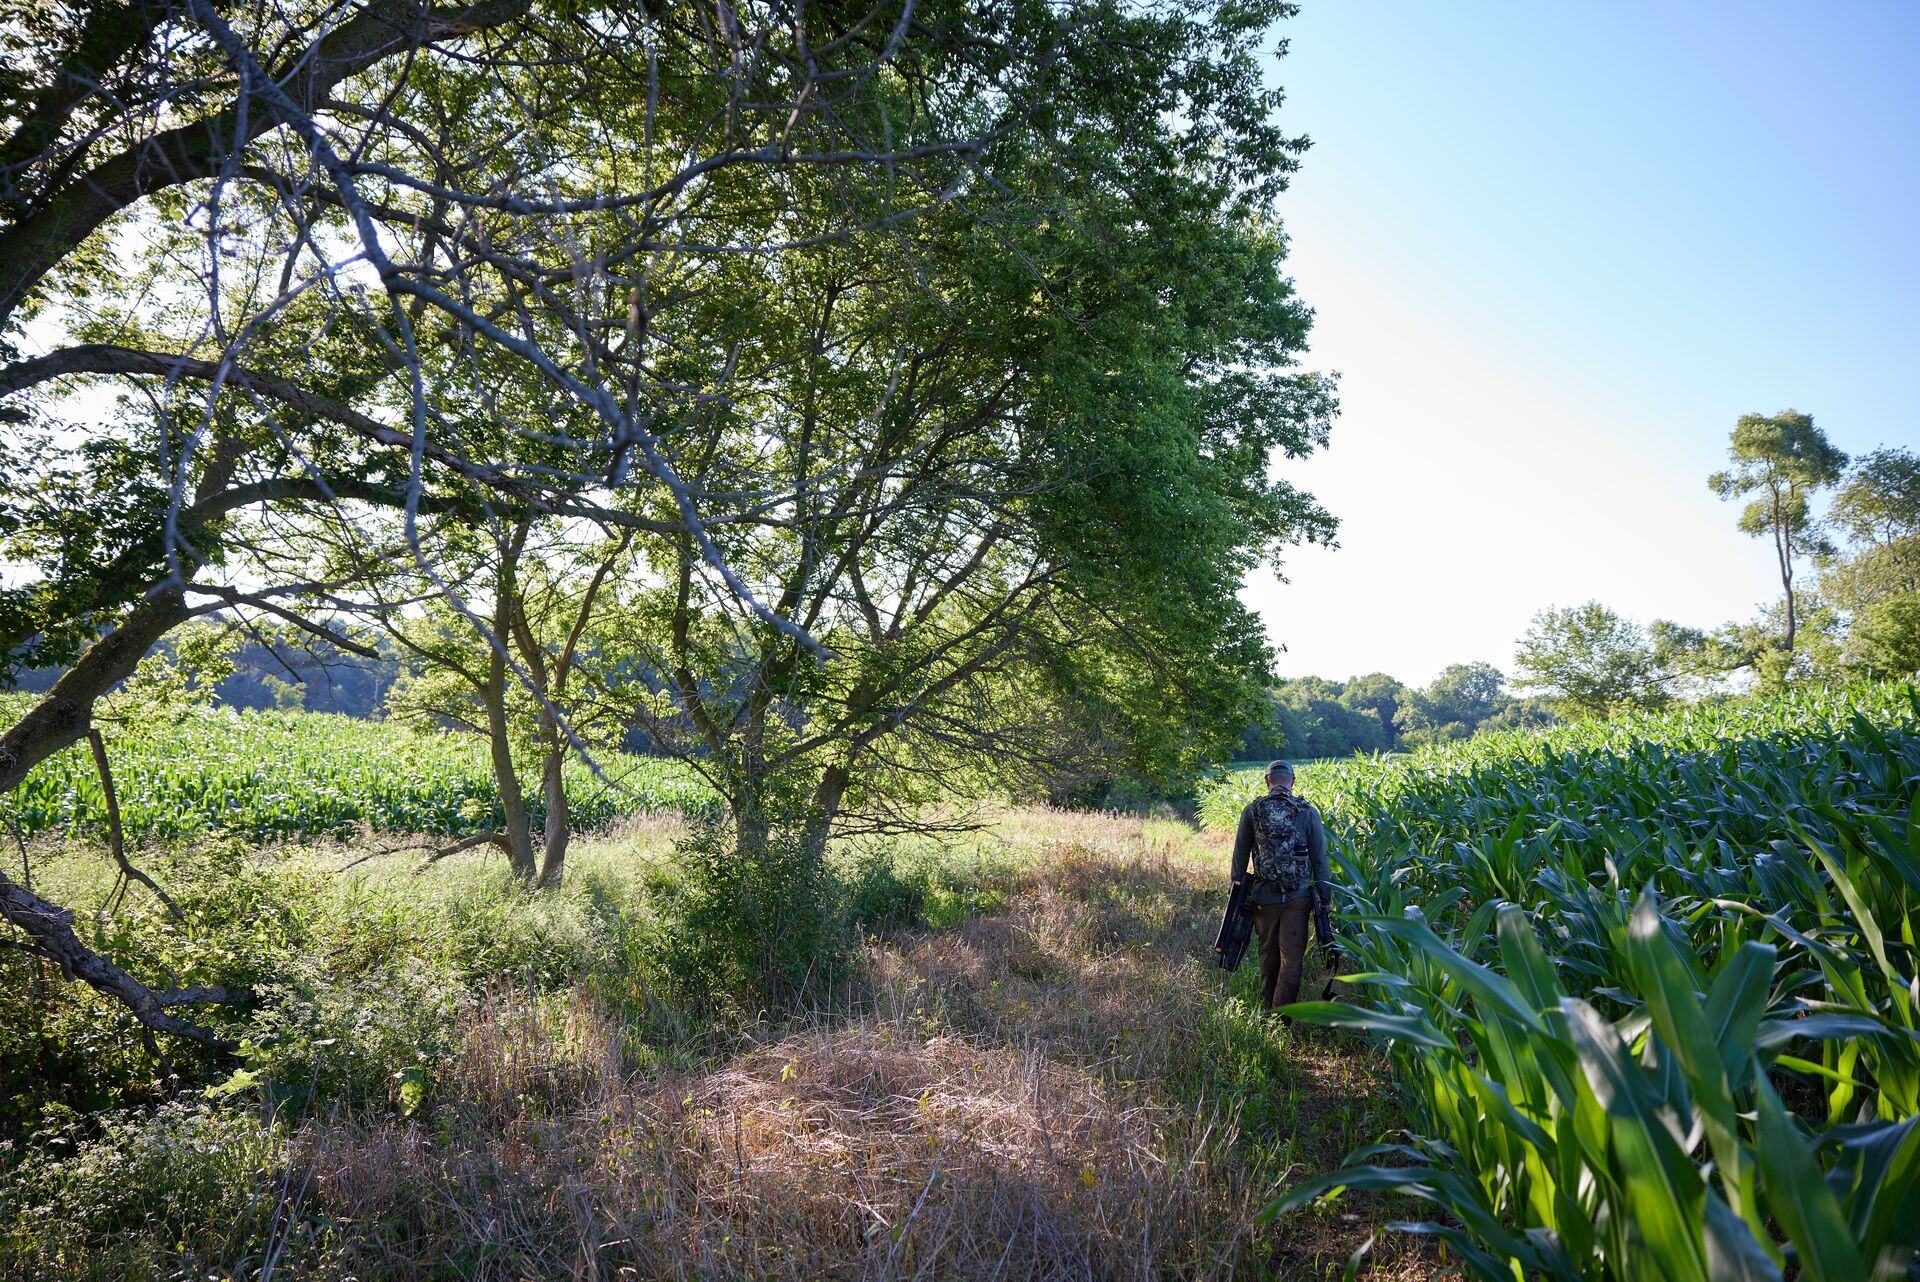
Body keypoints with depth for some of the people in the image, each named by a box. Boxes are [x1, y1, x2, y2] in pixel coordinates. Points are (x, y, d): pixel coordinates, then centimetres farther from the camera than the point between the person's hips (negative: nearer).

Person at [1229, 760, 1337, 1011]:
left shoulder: (1251, 811, -1)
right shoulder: (1308, 812, -3)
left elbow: (1240, 856, 3)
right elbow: (1320, 860, 0)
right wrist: (1326, 899, 8)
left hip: (1263, 896, 2)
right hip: (1298, 897, -1)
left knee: (1268, 954, 18)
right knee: (1292, 957, 3)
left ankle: (1267, 1008, 32)